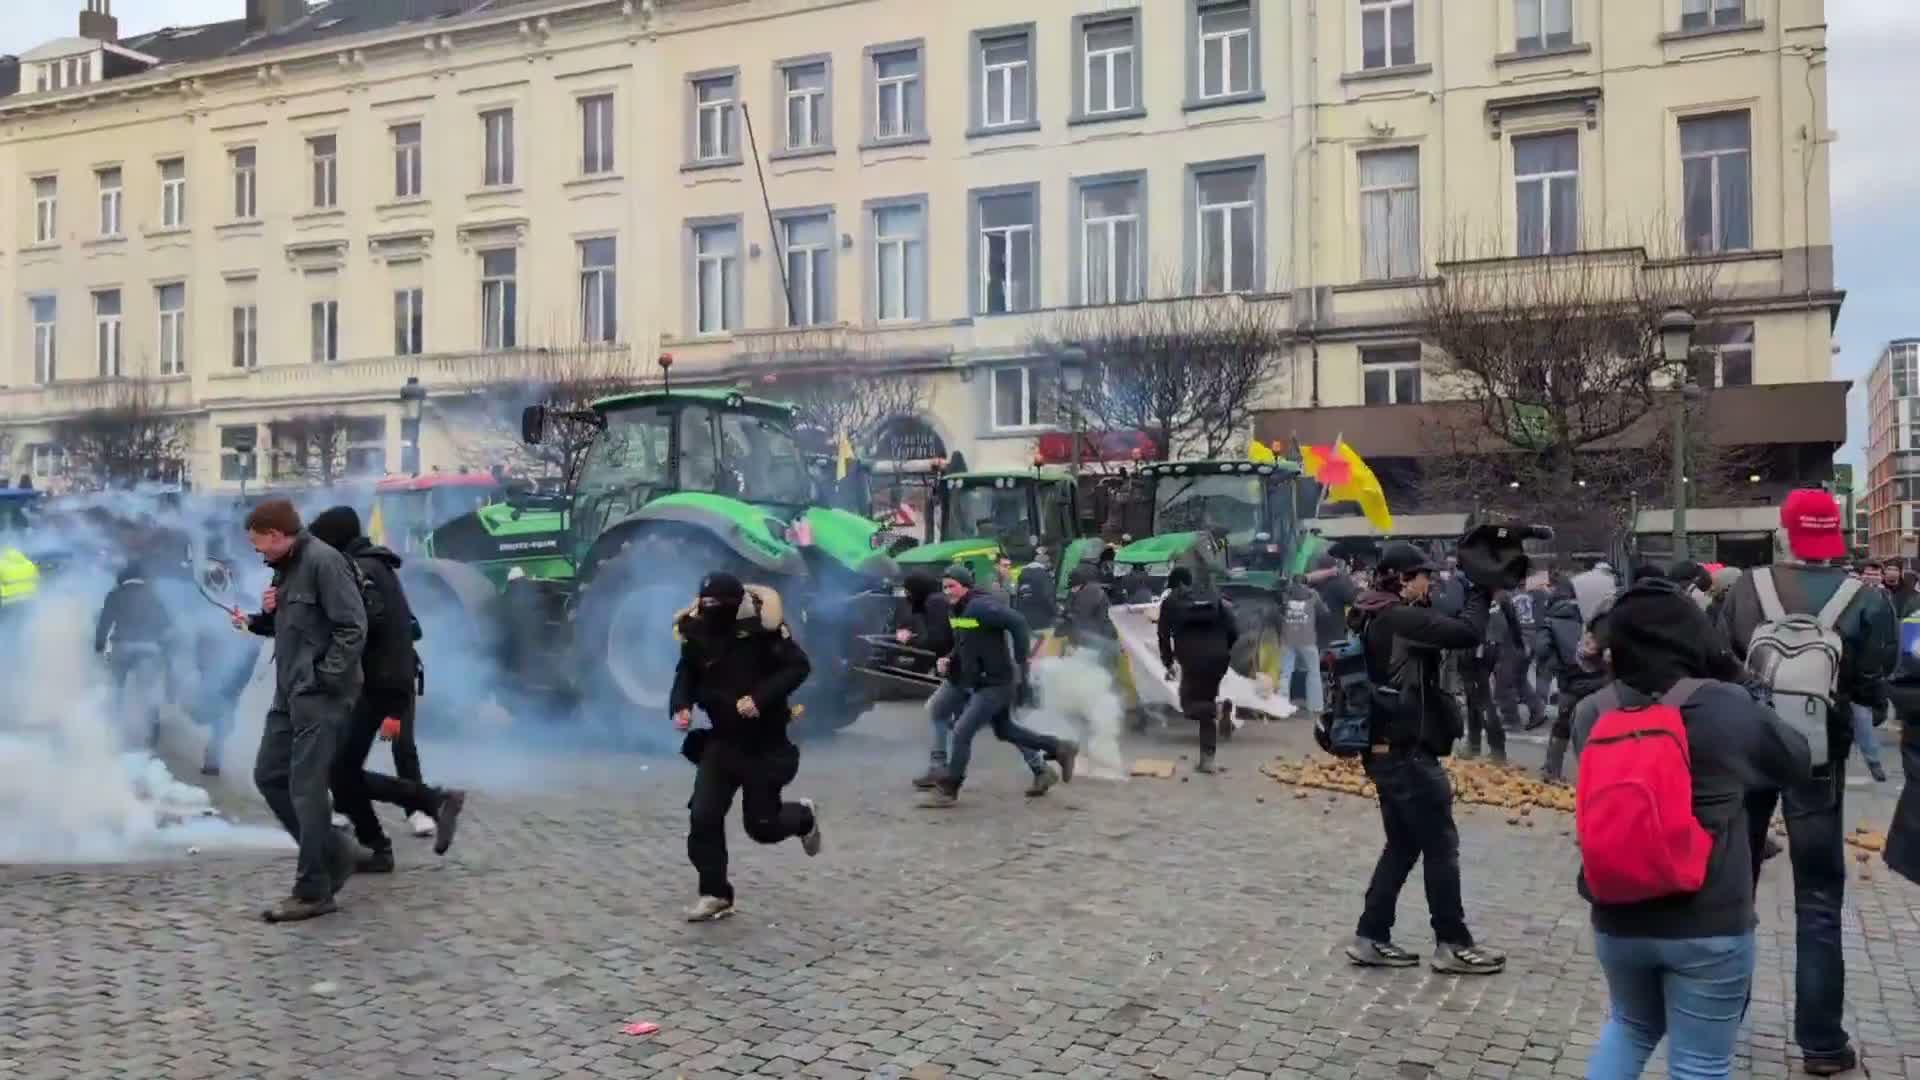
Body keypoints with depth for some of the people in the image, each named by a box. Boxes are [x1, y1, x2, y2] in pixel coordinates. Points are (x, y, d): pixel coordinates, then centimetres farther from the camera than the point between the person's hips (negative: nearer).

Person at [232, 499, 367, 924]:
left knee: (306, 788, -5)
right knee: (268, 776, 12)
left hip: (320, 696, -10)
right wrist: (258, 619, 4)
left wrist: (325, 679, -19)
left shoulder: (324, 561, -15)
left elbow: (353, 629, -20)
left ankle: (313, 892, 5)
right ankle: (333, 855, 23)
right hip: (289, 694, 10)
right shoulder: (286, 568, 14)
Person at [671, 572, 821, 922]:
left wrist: (760, 698, -29)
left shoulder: (761, 624, -20)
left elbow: (798, 666, -18)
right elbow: (687, 673, 8)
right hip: (722, 739, 4)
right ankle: (715, 894, 10)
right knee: (702, 817, -6)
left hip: (765, 742, -4)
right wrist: (681, 706, -12)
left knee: (762, 824, 3)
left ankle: (803, 817, 37)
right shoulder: (698, 631, -7)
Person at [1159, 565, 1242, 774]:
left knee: (1190, 704, 13)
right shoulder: (1215, 598, 14)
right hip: (1217, 659, 3)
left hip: (1192, 661, -3)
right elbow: (1233, 631, 7)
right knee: (1206, 709, 17)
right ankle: (1207, 759, 12)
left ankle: (1217, 708, -22)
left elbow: (1164, 635, 4)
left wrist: (1168, 663, 13)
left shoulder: (1170, 603, 7)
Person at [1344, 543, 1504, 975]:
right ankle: (1453, 945, 12)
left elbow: (1441, 632, 16)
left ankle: (1371, 937, 17)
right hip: (1408, 752, -10)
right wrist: (1480, 595, -7)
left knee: (1403, 846, 15)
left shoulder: (1378, 619, 13)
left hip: (1387, 750, 10)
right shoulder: (1399, 618, -18)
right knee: (1441, 847, 2)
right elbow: (1464, 633, -23)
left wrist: (1471, 598, 4)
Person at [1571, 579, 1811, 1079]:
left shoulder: (1592, 714, -5)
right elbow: (1796, 762, 5)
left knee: (1631, 1026, 28)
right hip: (1709, 924, -3)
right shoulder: (1728, 707, -12)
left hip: (1617, 919, 3)